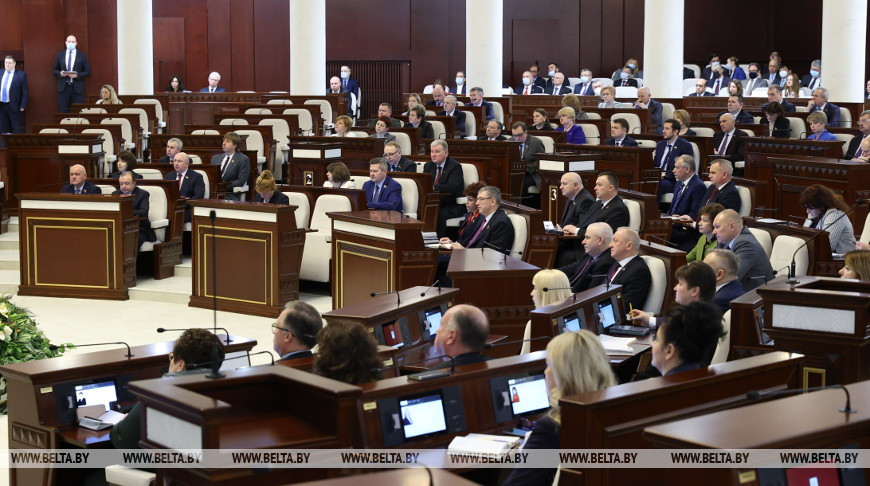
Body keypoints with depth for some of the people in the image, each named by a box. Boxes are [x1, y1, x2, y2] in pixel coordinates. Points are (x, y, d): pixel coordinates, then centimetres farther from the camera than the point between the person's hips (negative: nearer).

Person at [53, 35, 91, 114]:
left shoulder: (82, 56, 5)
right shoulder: (59, 55, 11)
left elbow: (87, 72, 3)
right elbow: (55, 70, 15)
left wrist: (77, 75, -13)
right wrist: (60, 73, -8)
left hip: (77, 89, -1)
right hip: (63, 88, 1)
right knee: (62, 113, -1)